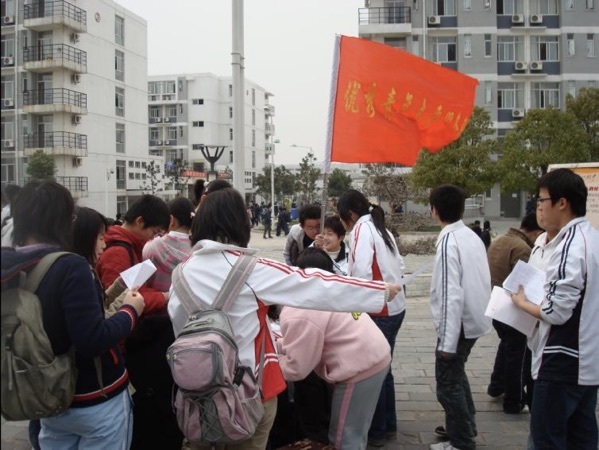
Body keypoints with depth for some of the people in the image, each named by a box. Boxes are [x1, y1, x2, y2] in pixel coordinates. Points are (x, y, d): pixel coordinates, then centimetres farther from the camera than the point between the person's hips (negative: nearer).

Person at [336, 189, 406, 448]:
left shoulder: (361, 229, -12)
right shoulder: (380, 228, 13)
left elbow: (361, 272, -24)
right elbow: (400, 266, 15)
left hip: (379, 311, -9)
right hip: (394, 307, 9)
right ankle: (389, 425, 32)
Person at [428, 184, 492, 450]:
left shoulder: (448, 241, -21)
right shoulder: (471, 236, 6)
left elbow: (451, 295, -25)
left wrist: (447, 341, -21)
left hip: (457, 323, -9)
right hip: (472, 319, 9)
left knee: (448, 384, 6)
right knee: (455, 374, 26)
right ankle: (464, 427, 42)